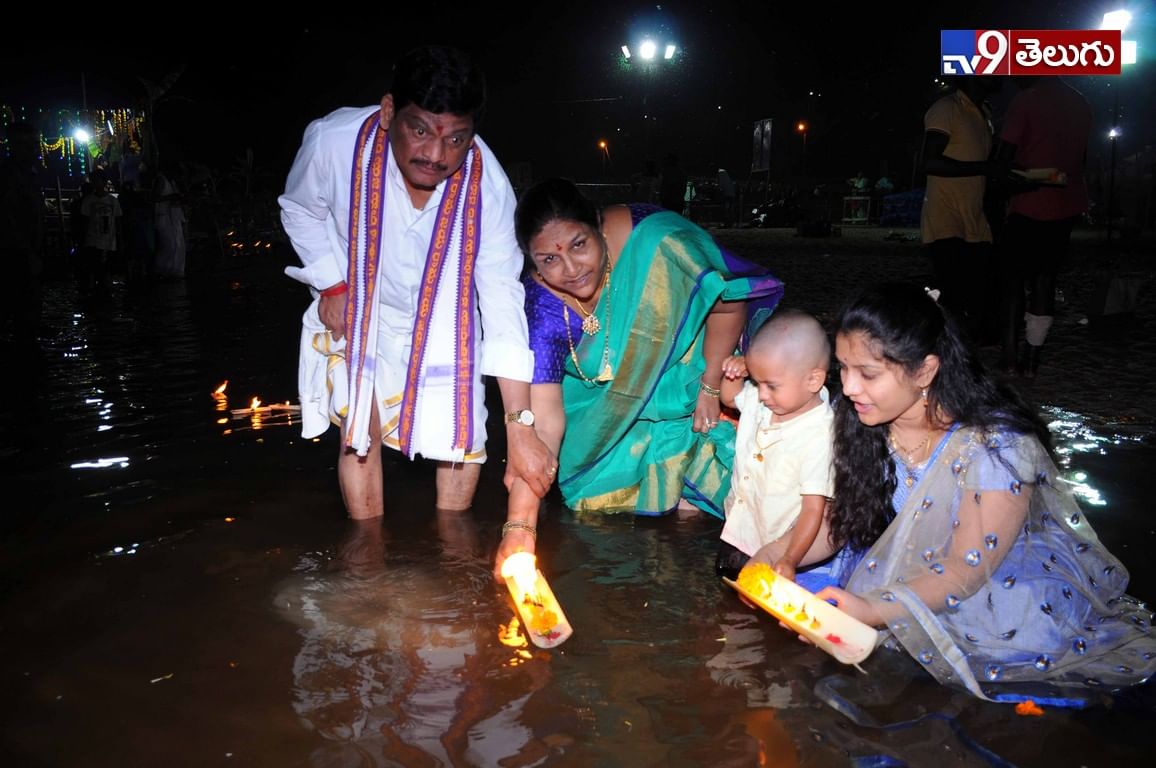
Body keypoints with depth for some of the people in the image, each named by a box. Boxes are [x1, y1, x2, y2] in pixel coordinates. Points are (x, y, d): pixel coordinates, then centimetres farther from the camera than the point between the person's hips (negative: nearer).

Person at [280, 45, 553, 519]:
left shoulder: (486, 183, -31)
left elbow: (503, 301, -30)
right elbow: (299, 209, -6)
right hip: (358, 310, 0)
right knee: (360, 428, -6)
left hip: (445, 318, 0)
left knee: (462, 427, -4)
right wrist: (332, 285, -16)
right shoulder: (334, 141, -31)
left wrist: (520, 427, -31)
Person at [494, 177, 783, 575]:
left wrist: (710, 387, -15)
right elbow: (541, 421, -31)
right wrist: (519, 526, -38)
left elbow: (729, 304, -17)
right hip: (605, 415, 2)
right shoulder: (542, 304, -27)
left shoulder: (655, 240, -33)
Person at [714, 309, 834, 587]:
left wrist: (790, 560, -31)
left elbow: (814, 509, -27)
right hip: (736, 529, 7)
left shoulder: (819, 437, -29)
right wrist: (733, 373, -6)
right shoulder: (759, 401, -7)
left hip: (770, 547, -7)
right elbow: (730, 397, 16)